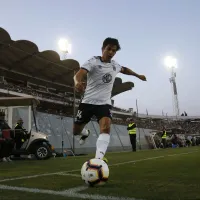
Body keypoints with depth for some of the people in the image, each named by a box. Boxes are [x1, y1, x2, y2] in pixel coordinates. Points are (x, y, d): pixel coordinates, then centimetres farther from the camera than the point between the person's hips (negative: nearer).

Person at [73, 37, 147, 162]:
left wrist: (138, 75, 41)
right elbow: (79, 74, -30)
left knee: (106, 128, -26)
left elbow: (124, 69, 34)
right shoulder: (93, 61, -11)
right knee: (76, 131, 9)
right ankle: (86, 133, 46)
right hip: (88, 102, -2)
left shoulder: (115, 65, 8)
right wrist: (78, 82, -53)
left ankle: (98, 159, -38)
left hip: (104, 103, 3)